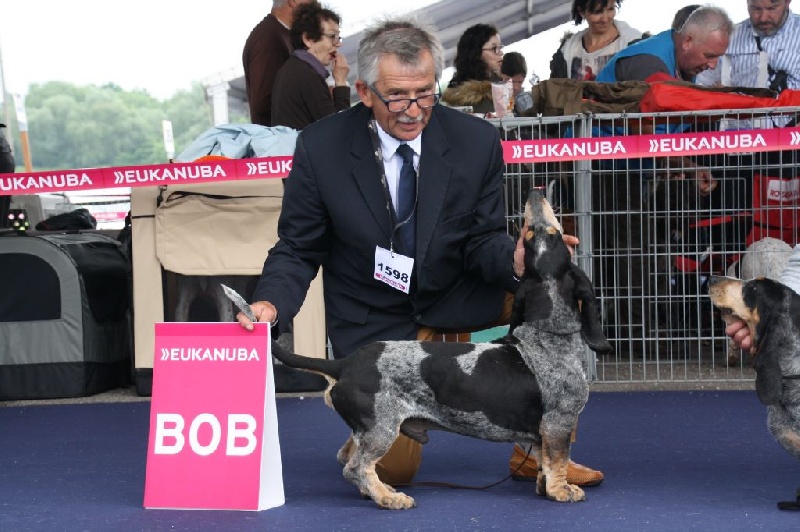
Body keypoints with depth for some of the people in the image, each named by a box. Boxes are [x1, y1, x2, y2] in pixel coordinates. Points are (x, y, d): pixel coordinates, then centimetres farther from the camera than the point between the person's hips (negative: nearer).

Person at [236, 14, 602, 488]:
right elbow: (298, 250, -7)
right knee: (392, 470, -13)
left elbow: (483, 241, -7)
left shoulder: (476, 141, -11)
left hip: (457, 301, 2)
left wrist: (515, 260, -31)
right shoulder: (321, 148, -14)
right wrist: (272, 303, -27)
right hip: (376, 325, -2)